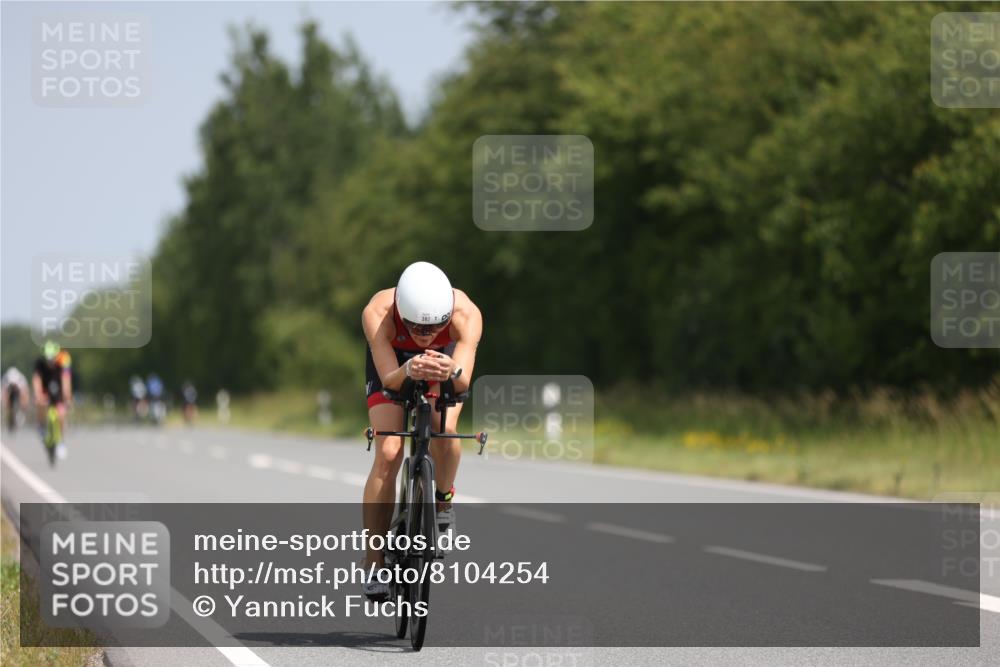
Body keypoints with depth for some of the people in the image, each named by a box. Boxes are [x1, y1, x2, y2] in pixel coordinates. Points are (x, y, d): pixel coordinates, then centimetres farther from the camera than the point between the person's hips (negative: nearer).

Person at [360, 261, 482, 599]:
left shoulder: (466, 314, -39)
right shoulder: (378, 313, -40)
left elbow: (464, 382, -46)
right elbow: (389, 379, -44)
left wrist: (451, 373, -69)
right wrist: (408, 372, -66)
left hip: (446, 359, 1)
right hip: (392, 363, -1)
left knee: (444, 431, -27)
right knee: (388, 454, -18)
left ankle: (443, 498, 7)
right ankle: (373, 562, -10)